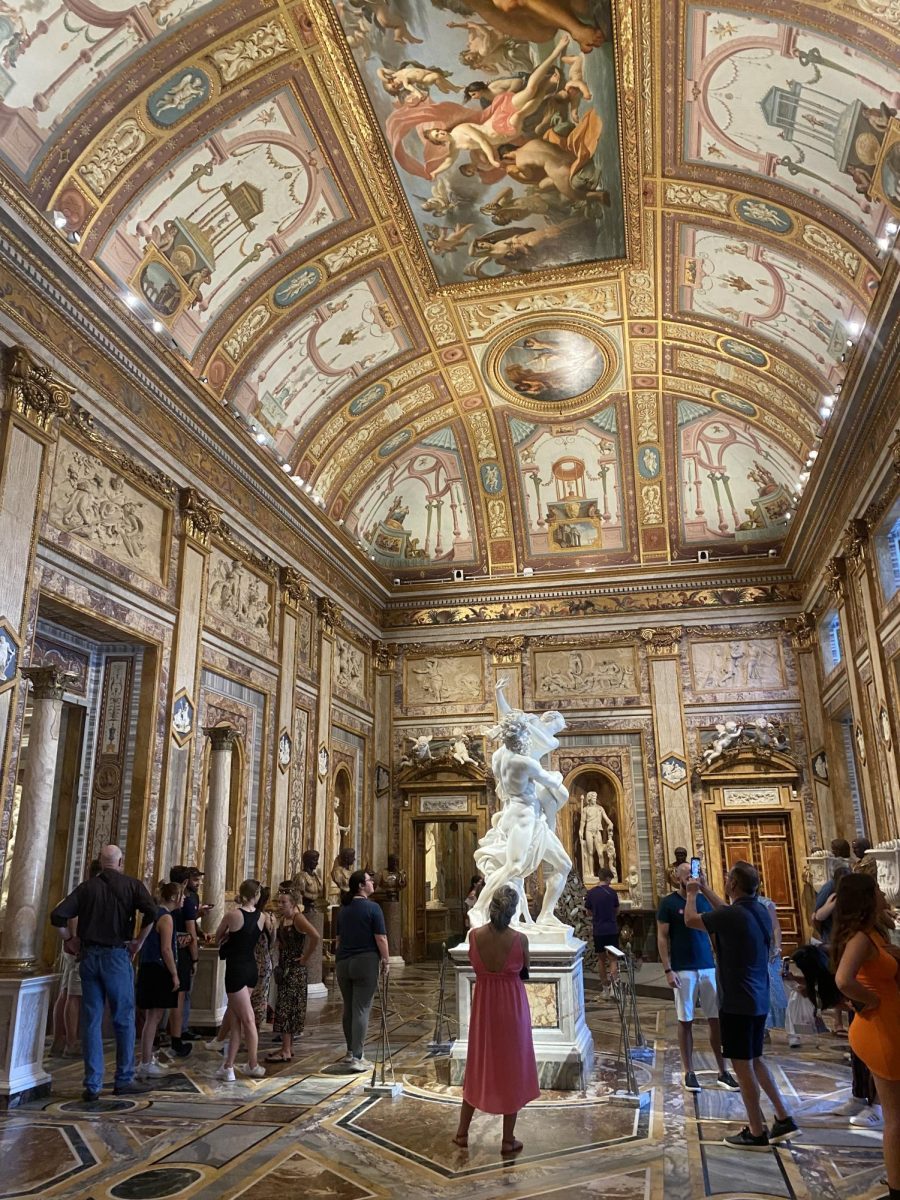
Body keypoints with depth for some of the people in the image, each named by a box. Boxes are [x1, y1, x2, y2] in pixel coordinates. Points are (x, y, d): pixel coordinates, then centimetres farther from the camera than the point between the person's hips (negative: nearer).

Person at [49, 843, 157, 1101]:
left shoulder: (87, 886, 6)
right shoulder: (131, 885, -1)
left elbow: (57, 916, -3)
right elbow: (151, 912, -17)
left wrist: (72, 937, 11)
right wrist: (140, 941, -5)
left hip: (89, 955, 3)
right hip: (117, 955, -3)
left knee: (91, 1021, 8)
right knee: (124, 1019, 8)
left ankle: (92, 1085, 11)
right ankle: (123, 1080, 13)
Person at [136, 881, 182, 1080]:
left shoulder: (153, 913, 13)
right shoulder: (166, 917, -14)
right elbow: (166, 949, -17)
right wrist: (174, 974, -13)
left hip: (147, 969, 9)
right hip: (159, 971, -9)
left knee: (151, 1017, 15)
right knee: (153, 1018, -4)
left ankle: (147, 1060, 22)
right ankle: (145, 1065, -1)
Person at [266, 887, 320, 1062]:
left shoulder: (298, 918, -16)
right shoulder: (283, 920, 10)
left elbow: (316, 937, -31)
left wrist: (306, 958, -22)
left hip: (295, 970, -9)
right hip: (284, 968, 9)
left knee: (286, 1008, -6)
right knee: (287, 1008, 14)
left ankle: (286, 1051, -1)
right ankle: (288, 1047, 22)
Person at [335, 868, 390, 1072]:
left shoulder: (343, 909, 11)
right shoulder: (372, 908, -10)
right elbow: (381, 938, -11)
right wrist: (385, 960, -1)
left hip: (343, 962, 6)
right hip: (365, 962, -6)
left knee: (348, 1008, 15)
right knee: (362, 1009, -2)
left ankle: (350, 1052, 23)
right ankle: (356, 1057, -2)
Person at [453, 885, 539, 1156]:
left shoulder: (474, 935, -12)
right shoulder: (520, 939, -18)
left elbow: (476, 965, 3)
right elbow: (524, 972, -3)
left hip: (483, 1004, 3)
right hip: (512, 1005, -3)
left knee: (478, 1065, 19)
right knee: (512, 1068, 12)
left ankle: (462, 1131, 27)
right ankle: (508, 1140, 20)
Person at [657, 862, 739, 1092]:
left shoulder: (704, 899, 5)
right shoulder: (668, 903, -6)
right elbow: (662, 938, -5)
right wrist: (668, 970, -11)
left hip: (708, 967, 4)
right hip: (683, 970, -4)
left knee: (717, 1020, 6)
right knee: (686, 1021, 5)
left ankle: (723, 1072, 17)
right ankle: (689, 1072, 16)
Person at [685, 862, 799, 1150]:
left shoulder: (732, 915, -23)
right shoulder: (759, 911, 3)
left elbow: (690, 920, -9)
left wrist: (692, 893, 8)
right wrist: (704, 889, 27)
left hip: (737, 1003, -8)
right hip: (759, 1000, 8)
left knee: (742, 1065, 4)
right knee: (754, 1059, 21)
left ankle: (756, 1133, 13)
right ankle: (783, 1118, 24)